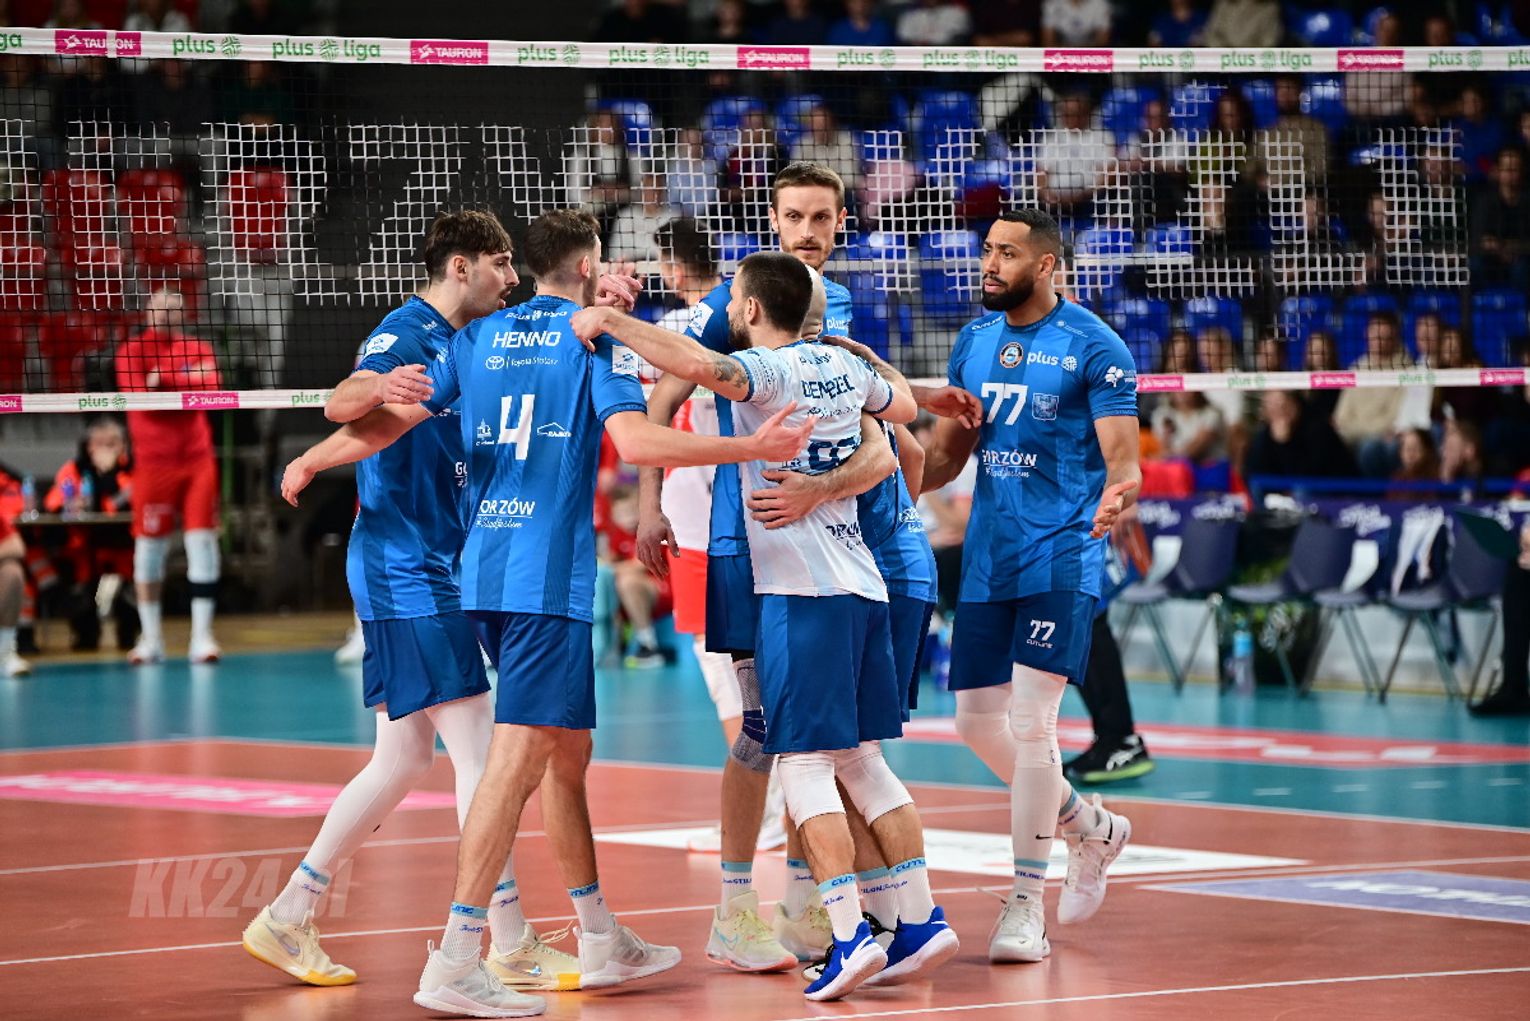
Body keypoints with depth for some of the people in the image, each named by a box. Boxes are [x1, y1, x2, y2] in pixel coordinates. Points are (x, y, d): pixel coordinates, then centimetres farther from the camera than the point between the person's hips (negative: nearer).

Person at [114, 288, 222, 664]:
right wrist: (188, 384, -12)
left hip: (196, 459, 2)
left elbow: (209, 387, -8)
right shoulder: (133, 351, 2)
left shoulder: (199, 350, 9)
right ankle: (150, 637, 10)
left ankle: (202, 635, -4)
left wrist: (165, 380, -16)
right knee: (149, 547, 1)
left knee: (202, 541, -6)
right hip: (153, 461, -2)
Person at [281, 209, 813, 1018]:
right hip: (548, 578, -7)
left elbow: (394, 417, 5)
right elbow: (636, 441, -15)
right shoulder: (594, 338, -2)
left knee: (568, 750, 18)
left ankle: (601, 942, 27)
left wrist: (312, 460, 14)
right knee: (520, 755, -12)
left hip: (485, 575, 7)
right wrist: (753, 448, -13)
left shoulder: (477, 338, 14)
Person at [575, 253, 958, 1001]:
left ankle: (850, 934, -14)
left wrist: (609, 321, -20)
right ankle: (921, 921, 11)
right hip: (861, 585, 8)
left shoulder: (769, 370, -10)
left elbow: (700, 365, -32)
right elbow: (905, 407, 33)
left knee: (804, 764, -7)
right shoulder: (843, 367, 13)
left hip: (802, 592, -8)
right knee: (860, 761, 13)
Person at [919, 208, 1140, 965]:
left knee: (1030, 723, -13)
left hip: (1061, 556, -7)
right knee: (977, 721, 8)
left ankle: (1025, 905, -3)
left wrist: (1115, 498, -34)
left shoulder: (1095, 347, -8)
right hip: (987, 558, 7)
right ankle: (1092, 829, 32)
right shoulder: (974, 340, 10)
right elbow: (948, 452, 17)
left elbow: (1123, 462, -12)